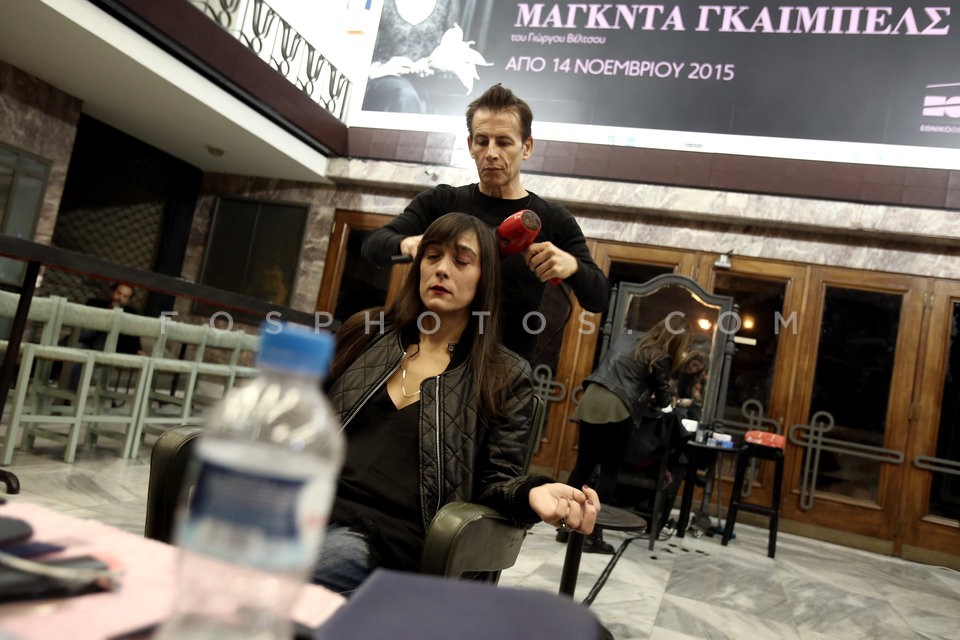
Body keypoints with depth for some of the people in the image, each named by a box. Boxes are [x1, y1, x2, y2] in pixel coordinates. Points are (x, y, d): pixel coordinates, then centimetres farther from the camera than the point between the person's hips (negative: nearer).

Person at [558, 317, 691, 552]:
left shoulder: (627, 338, 21)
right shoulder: (659, 357, 0)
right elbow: (663, 398, 7)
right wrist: (664, 402, 30)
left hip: (591, 402, 7)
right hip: (615, 410, -7)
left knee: (583, 467, 12)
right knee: (609, 472, 1)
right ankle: (593, 536, 4)